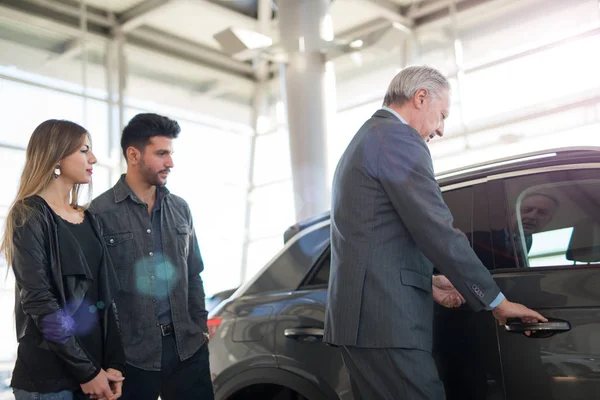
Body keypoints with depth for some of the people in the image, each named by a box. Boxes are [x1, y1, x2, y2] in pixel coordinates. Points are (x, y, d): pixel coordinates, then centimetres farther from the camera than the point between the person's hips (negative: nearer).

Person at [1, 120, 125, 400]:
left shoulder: (88, 219, 11)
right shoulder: (30, 216, -9)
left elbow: (104, 296, 7)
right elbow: (37, 300, -17)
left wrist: (114, 363, -4)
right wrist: (87, 370, -17)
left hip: (95, 366, 6)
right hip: (47, 376, -6)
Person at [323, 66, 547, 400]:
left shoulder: (365, 139, 24)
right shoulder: (398, 138, -7)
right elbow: (437, 231, -14)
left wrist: (426, 283, 17)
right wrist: (497, 301, -7)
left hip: (359, 313, 10)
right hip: (385, 320, -10)